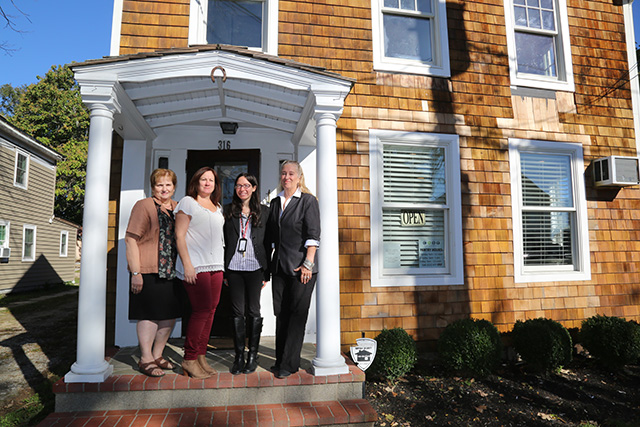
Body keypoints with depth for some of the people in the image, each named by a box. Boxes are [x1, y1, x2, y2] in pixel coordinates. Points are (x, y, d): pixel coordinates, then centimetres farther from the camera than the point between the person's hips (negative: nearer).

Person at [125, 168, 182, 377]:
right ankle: (145, 359, 15)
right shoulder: (143, 206, -4)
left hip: (172, 272, 7)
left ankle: (157, 355, 26)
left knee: (170, 314, 10)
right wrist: (135, 272, -16)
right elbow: (131, 239, -10)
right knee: (150, 315, 0)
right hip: (149, 272, -6)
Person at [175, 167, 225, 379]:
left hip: (216, 265, 7)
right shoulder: (187, 202, 1)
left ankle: (201, 356, 14)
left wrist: (223, 265, 15)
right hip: (195, 266, -6)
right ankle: (189, 359, 3)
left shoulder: (217, 208, 20)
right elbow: (179, 236, -5)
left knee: (210, 310, 4)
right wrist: (187, 265, -14)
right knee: (201, 310, -10)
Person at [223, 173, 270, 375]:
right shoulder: (228, 210, 8)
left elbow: (267, 242, 5)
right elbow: (223, 241, 7)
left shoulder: (264, 211, 6)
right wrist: (223, 270, 2)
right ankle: (239, 356, 15)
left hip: (255, 267, -1)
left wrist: (267, 272, 1)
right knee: (237, 312, 5)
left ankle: (253, 355, 17)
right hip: (234, 268, 1)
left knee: (253, 311, 6)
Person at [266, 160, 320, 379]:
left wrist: (308, 263, -17)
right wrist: (268, 262, 12)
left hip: (300, 266, -6)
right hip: (279, 266, 6)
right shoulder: (275, 202, 14)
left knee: (297, 314, 0)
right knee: (281, 314, 11)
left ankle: (289, 364, 9)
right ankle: (281, 360, 22)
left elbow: (313, 235, -10)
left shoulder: (308, 200, -4)